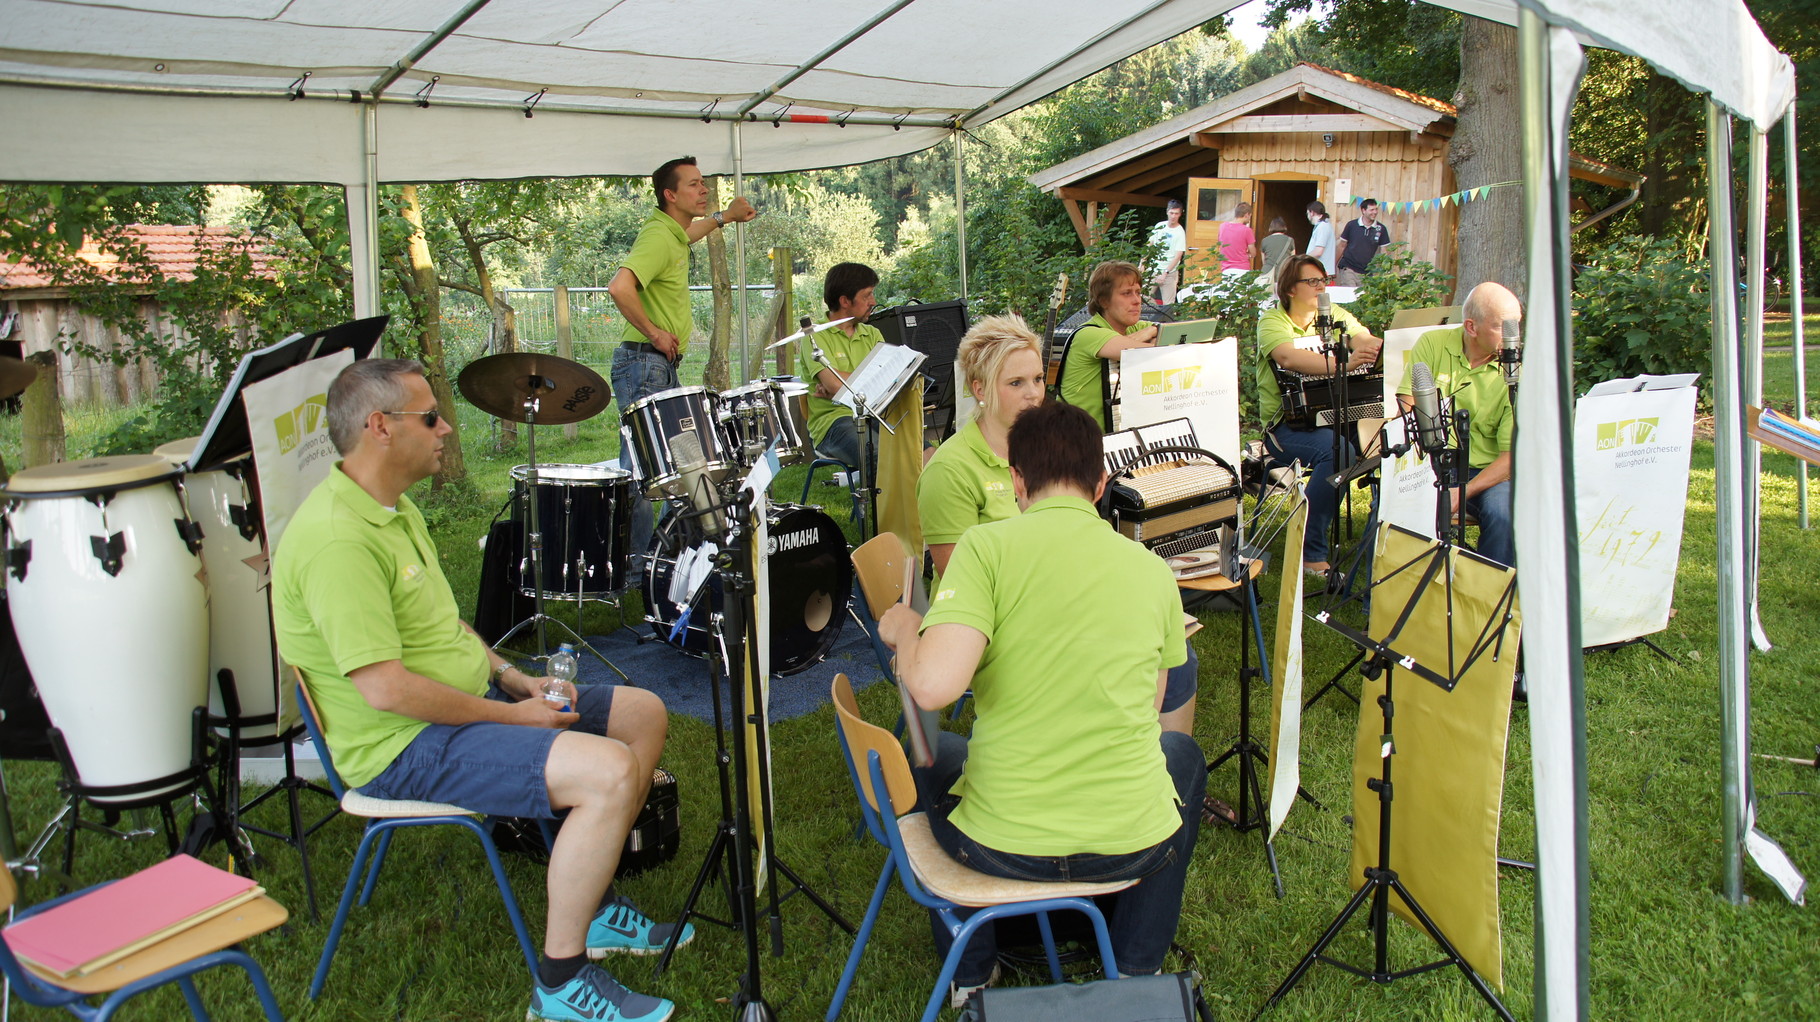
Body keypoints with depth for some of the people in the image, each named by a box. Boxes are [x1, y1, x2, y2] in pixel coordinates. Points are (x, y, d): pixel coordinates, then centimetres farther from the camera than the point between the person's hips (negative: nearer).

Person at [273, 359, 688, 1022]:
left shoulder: (395, 508, 12)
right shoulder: (336, 538, -23)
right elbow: (385, 688, -28)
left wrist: (514, 678, 6)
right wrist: (510, 715, -18)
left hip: (470, 702, 11)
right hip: (405, 749, -11)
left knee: (643, 714, 9)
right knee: (610, 771, -27)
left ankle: (593, 905, 20)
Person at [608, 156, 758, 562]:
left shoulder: (674, 234, 15)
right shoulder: (658, 236, -16)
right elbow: (619, 287, -32)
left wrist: (724, 216, 43)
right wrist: (654, 333, -21)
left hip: (664, 367, 11)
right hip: (645, 365, -11)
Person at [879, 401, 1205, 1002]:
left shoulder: (987, 546, -12)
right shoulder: (1153, 571, 0)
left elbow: (932, 687, -24)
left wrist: (905, 631, -3)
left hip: (1000, 847, -1)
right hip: (1133, 848, 2)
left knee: (932, 748, 32)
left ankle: (971, 975, 39)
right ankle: (1135, 972, 38)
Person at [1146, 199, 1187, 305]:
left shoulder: (1180, 232, -9)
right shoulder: (1160, 226, 6)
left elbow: (1177, 257, -13)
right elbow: (1149, 245, 14)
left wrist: (1165, 273, -20)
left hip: (1169, 273, -5)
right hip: (1153, 269, 5)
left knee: (1168, 304, -5)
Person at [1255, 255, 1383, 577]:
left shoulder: (1334, 315, 17)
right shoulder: (1272, 321, 0)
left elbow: (1370, 341, 0)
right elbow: (1289, 358, -21)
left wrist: (1376, 350, -25)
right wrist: (1341, 364, -35)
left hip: (1335, 417, 5)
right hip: (1286, 426, -5)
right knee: (1336, 451, -34)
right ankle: (1310, 554, -22)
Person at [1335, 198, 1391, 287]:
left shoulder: (1381, 229, 1)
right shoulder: (1351, 225, 0)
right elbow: (1342, 247, 7)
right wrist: (1334, 266, 9)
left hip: (1367, 273, 2)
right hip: (1348, 269, -2)